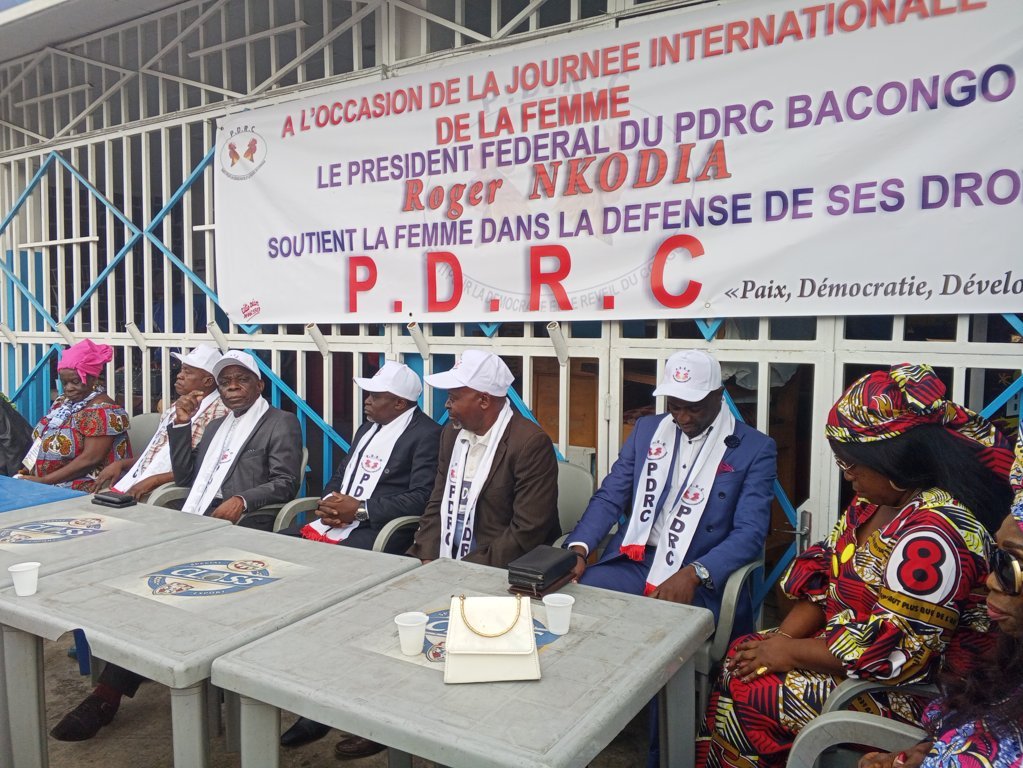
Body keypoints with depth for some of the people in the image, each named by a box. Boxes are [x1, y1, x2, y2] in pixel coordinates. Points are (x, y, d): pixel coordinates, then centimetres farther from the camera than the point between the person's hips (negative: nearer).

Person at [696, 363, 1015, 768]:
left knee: (747, 695, -10)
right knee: (739, 656, -2)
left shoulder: (933, 532, -29)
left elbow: (894, 652, -28)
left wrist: (790, 652, -18)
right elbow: (825, 576, 7)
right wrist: (782, 637, -7)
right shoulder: (874, 500, 2)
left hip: (906, 690, -9)